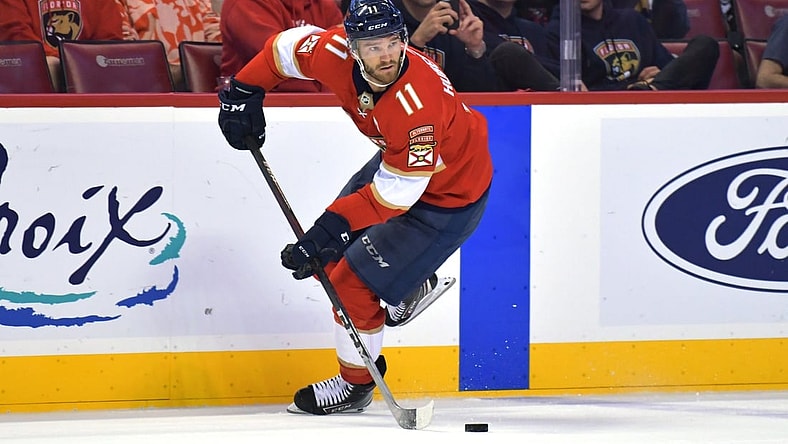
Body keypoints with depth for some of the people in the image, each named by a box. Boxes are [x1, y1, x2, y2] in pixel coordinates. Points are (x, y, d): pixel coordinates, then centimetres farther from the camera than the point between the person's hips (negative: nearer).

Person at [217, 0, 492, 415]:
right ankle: (411, 281, 36)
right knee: (336, 251, 13)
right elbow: (288, 45, 1)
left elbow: (396, 194, -35)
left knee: (353, 280, -7)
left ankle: (355, 385, 14)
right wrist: (244, 90, -2)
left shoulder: (418, 103, -39)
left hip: (447, 197, -8)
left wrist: (331, 228, -38)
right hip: (396, 159, 8)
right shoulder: (338, 53, -21)